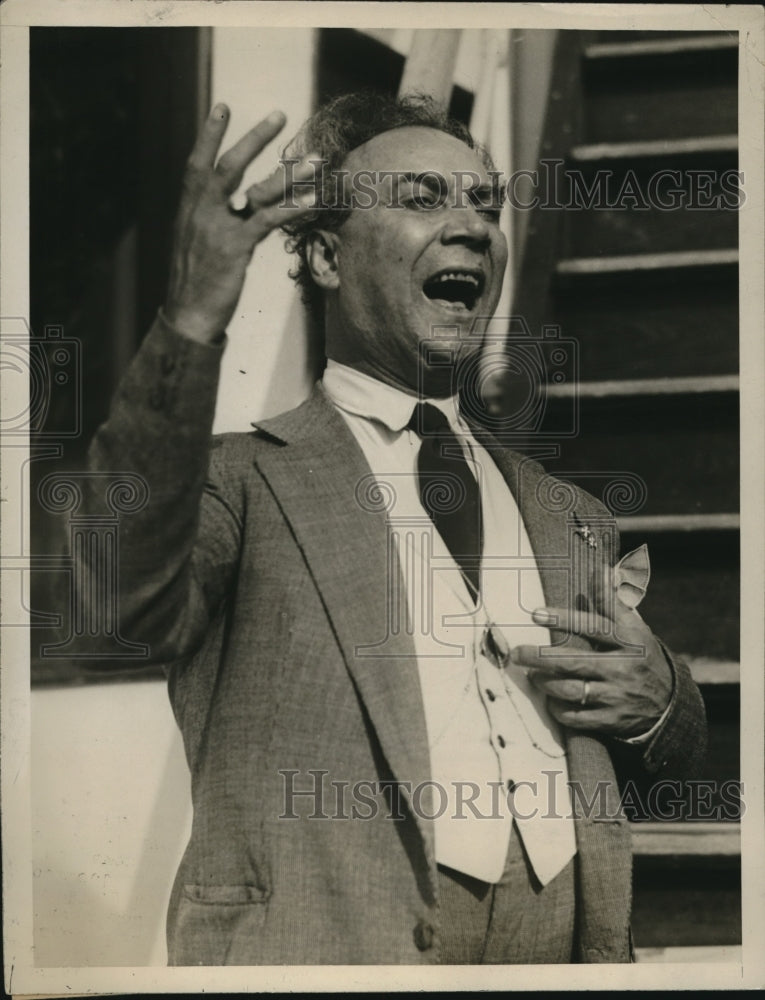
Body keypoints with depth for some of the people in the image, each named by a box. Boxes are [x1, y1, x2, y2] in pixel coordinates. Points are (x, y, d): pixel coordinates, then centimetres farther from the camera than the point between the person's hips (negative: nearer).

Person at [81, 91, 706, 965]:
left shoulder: (566, 517, 22)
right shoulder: (240, 482, 6)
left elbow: (677, 759, 29)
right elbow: (118, 595, -15)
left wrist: (657, 701, 7)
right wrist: (191, 327, -25)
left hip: (568, 950, 7)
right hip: (328, 939, -7)